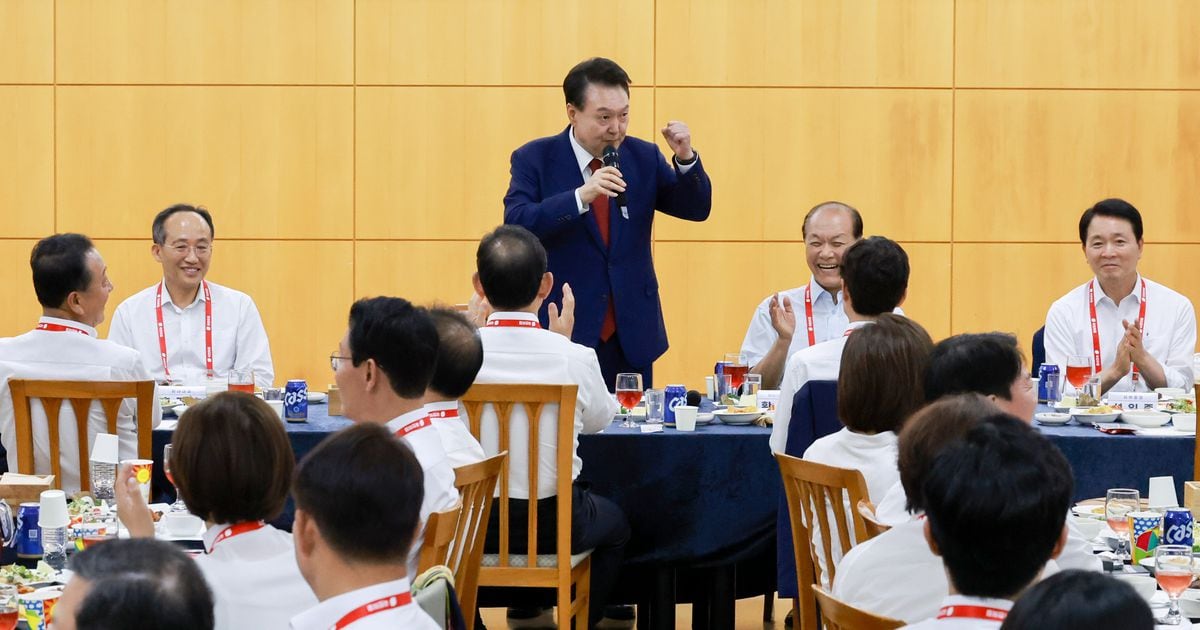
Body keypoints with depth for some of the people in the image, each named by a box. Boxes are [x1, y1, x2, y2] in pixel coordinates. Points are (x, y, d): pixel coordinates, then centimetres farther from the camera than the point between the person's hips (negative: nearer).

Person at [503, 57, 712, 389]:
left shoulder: (643, 157, 7)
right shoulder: (535, 159, -3)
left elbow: (696, 208, 5)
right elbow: (516, 225, -17)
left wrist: (685, 158, -14)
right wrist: (581, 196, -29)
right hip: (563, 335, -3)